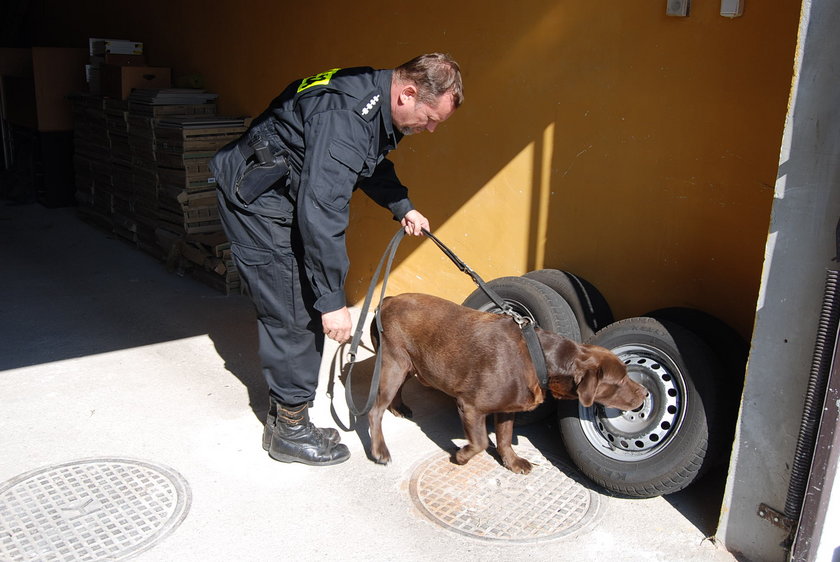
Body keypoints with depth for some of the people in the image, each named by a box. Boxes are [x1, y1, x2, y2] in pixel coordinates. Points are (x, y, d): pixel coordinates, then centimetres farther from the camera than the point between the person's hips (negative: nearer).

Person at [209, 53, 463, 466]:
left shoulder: (379, 102, 0)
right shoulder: (345, 116, -32)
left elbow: (372, 163, 21)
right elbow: (321, 211, -35)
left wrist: (402, 207, 11)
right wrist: (332, 300, -32)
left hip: (286, 197, 10)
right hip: (256, 202, -10)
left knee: (305, 310, 11)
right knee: (293, 316, -6)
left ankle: (285, 416, 24)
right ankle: (289, 432, 9)